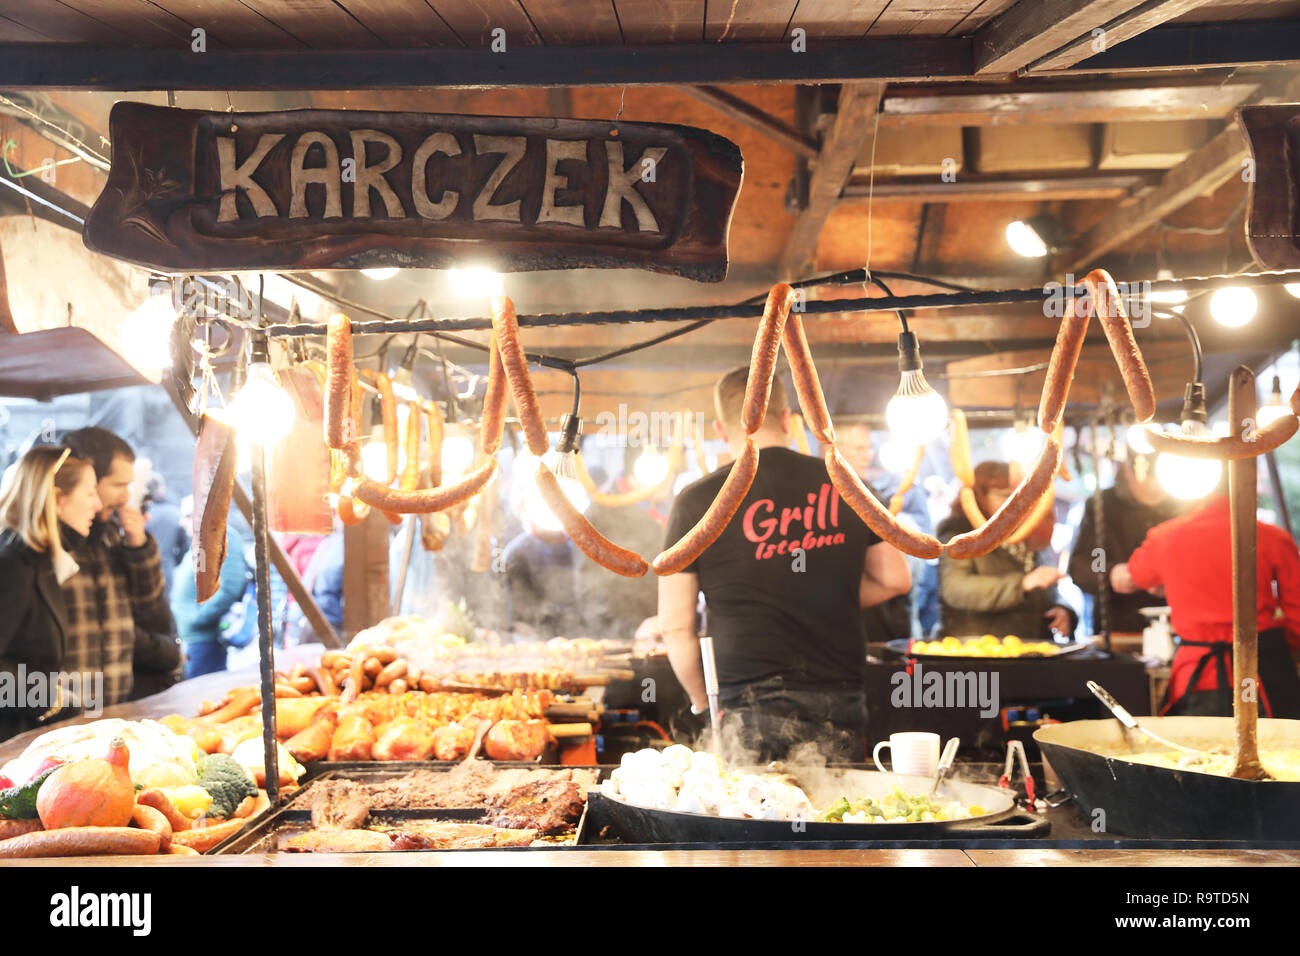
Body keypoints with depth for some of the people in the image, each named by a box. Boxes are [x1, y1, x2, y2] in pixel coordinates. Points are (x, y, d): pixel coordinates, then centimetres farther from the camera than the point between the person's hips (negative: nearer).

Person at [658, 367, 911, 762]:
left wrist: (704, 702, 12)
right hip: (842, 700, 3)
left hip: (753, 705, -3)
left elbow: (676, 626, -2)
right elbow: (895, 579, 13)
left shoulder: (696, 502, -3)